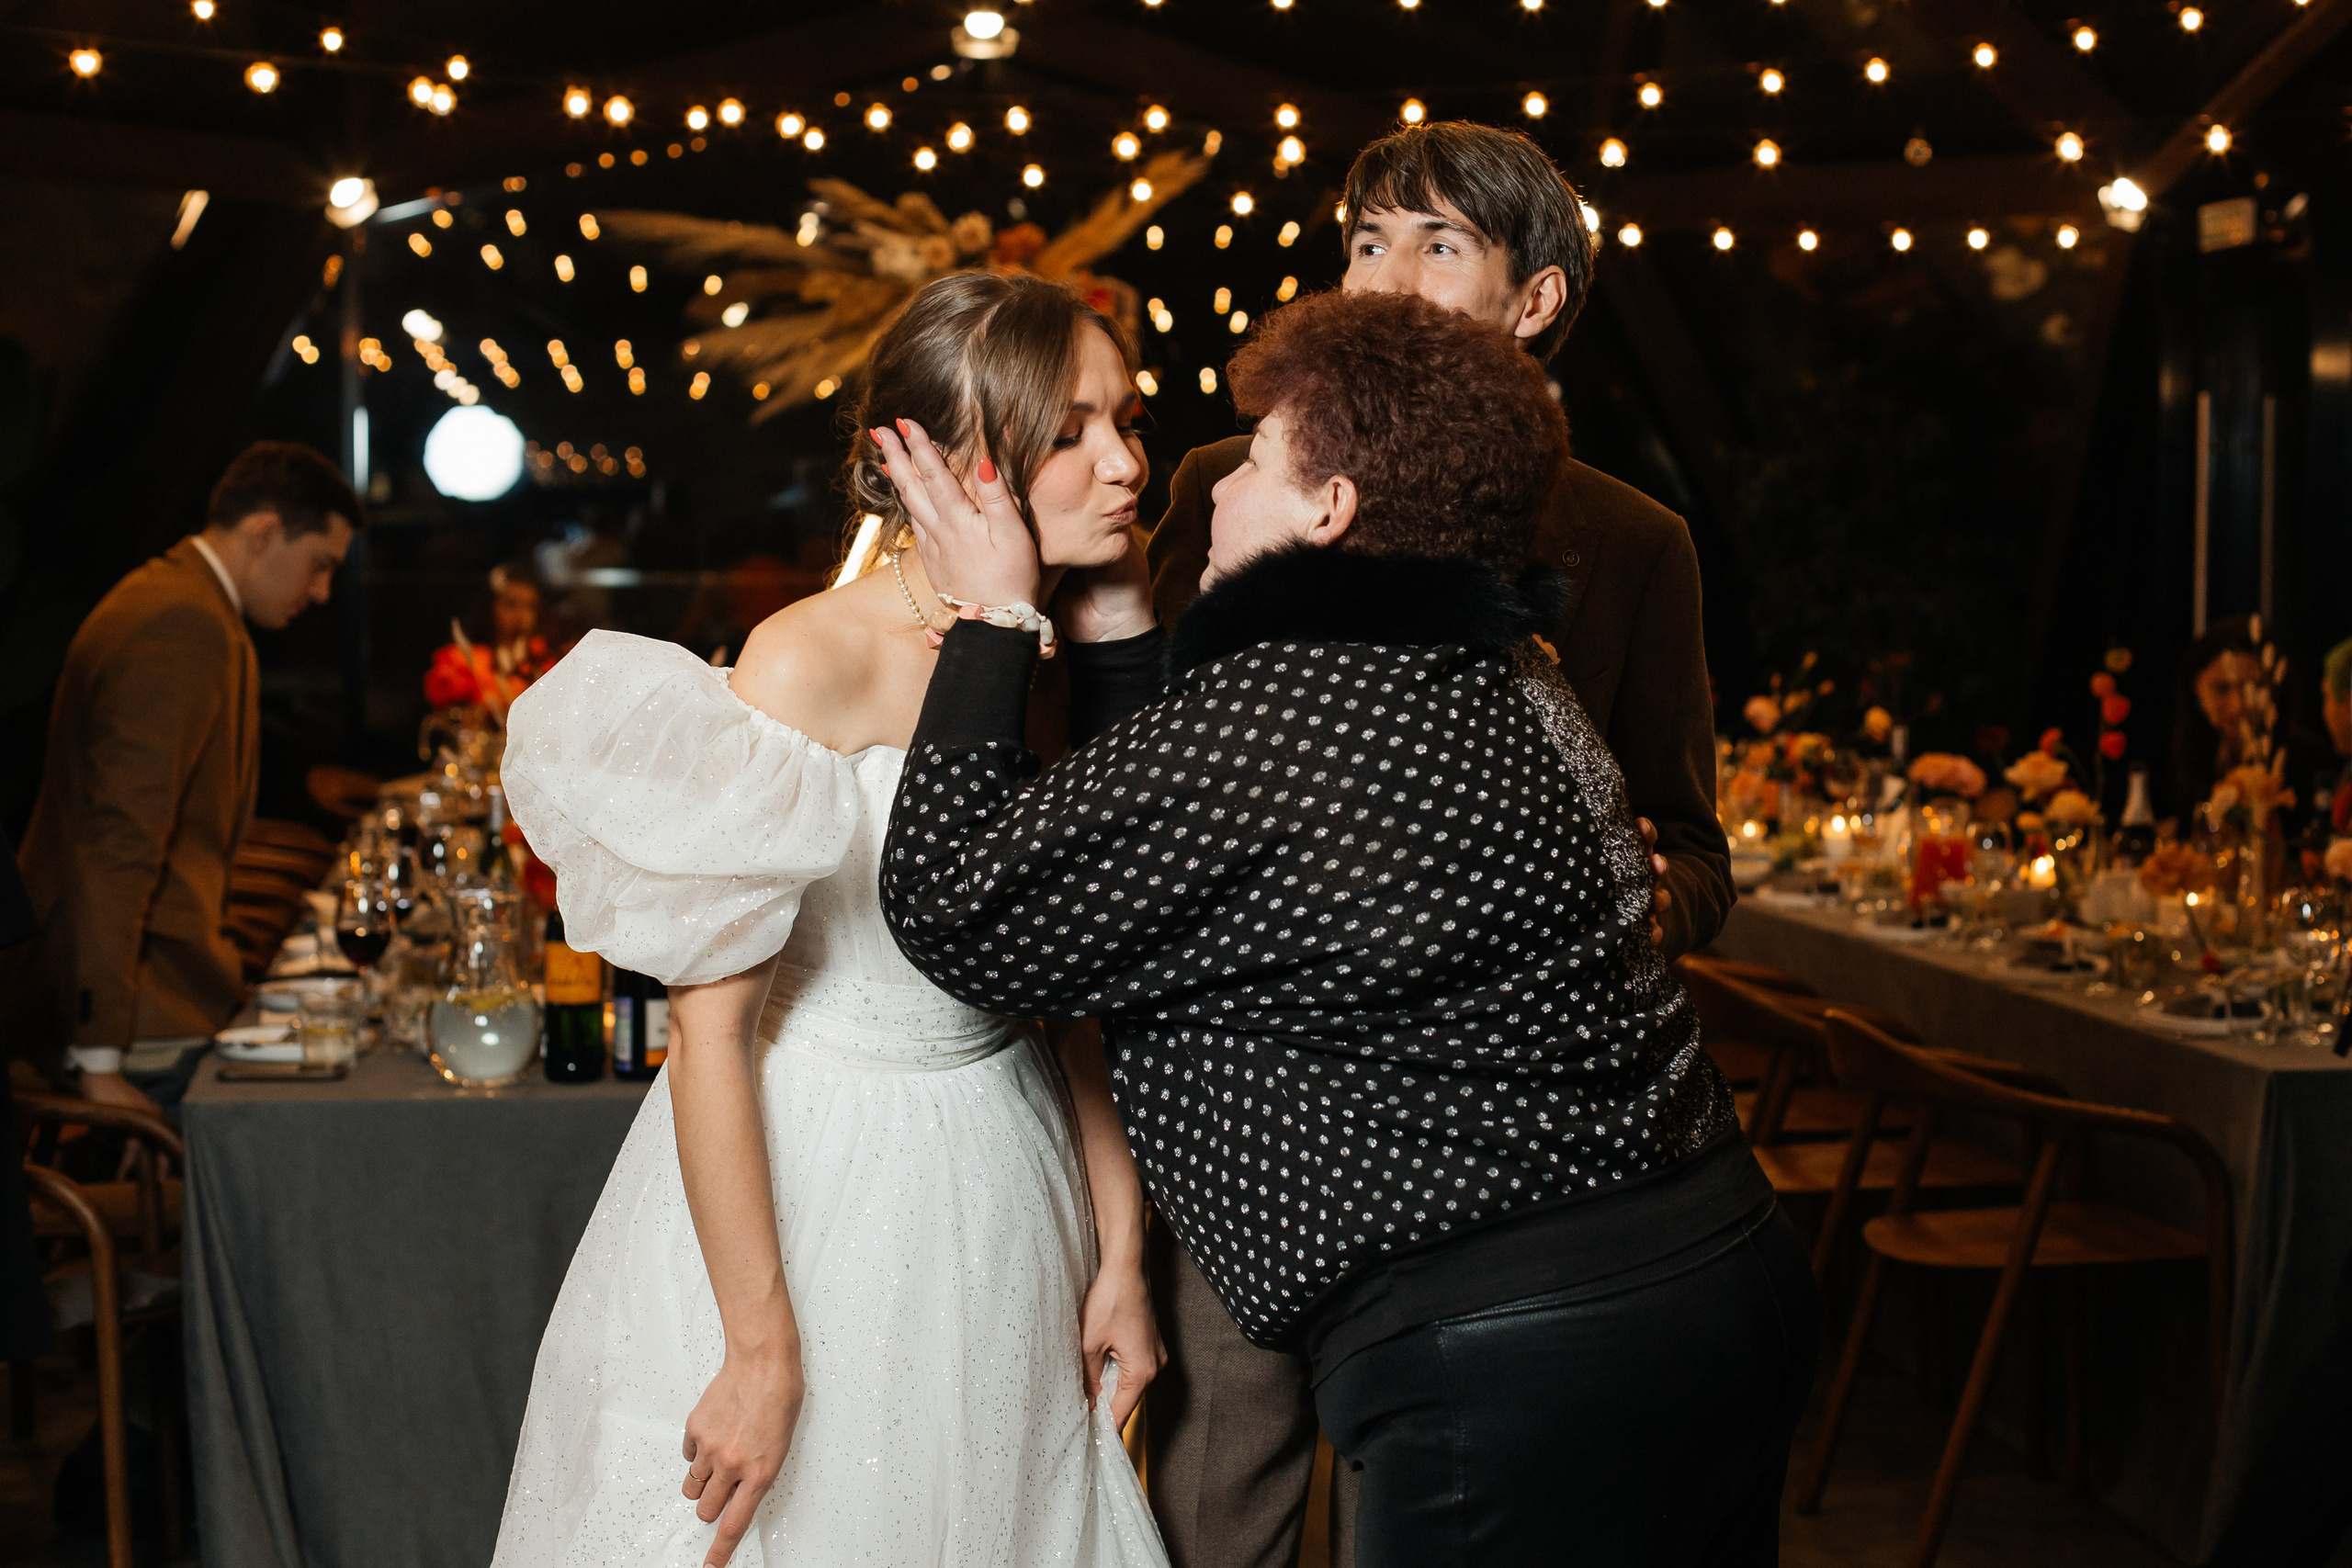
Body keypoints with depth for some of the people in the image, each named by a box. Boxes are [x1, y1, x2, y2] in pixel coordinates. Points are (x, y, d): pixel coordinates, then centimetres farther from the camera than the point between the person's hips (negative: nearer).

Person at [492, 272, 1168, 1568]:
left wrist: (1120, 1252, 7)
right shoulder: (813, 661, -18)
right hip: (802, 1193, -6)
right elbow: (710, 1025, -18)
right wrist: (763, 1350, -17)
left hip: (1002, 1210, 6)